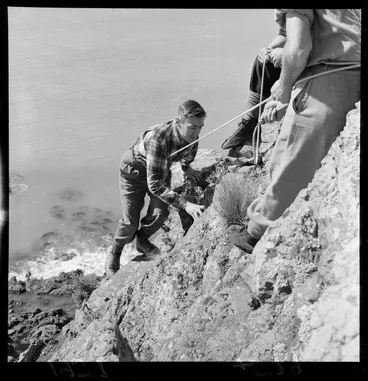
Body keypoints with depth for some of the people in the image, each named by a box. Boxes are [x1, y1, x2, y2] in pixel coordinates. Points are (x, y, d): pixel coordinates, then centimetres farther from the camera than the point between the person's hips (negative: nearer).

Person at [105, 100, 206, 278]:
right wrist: (185, 205, -48)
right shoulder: (158, 139, -44)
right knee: (130, 221, -5)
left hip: (161, 168, 5)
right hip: (134, 169, -5)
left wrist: (186, 167, 13)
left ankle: (142, 240, 21)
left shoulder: (191, 135, -23)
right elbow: (155, 185, -44)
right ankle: (114, 252, 26)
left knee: (160, 213, -12)